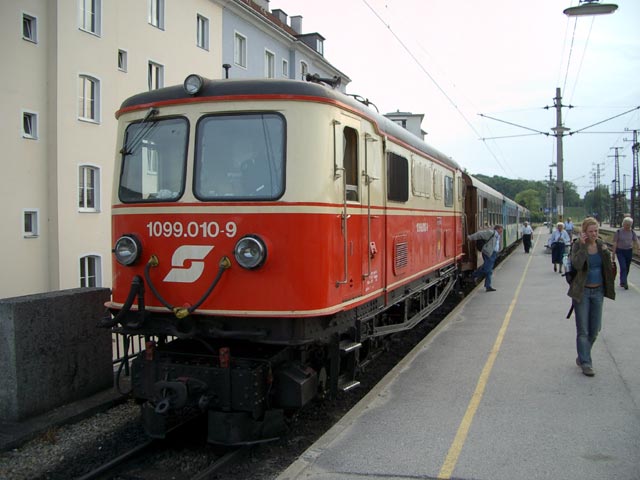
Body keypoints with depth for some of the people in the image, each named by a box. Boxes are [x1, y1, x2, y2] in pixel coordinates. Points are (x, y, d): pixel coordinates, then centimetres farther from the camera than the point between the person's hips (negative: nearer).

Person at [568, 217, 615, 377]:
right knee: (583, 330, -2)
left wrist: (606, 252, -14)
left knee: (595, 330, 10)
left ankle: (582, 356, 28)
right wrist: (583, 245, -25)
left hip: (598, 291, 5)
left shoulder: (601, 245, 3)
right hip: (582, 292, -5)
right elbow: (576, 265, -27)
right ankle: (585, 363, 4)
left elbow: (609, 267, 1)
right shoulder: (578, 245, -10)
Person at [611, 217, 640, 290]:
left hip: (629, 251, 4)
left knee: (627, 268, 10)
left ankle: (622, 282, 25)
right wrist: (613, 253, -7)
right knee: (623, 267, -14)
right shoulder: (618, 232, -8)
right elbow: (615, 243, -7)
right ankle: (624, 283, -16)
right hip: (620, 251, -4)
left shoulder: (632, 232, 1)